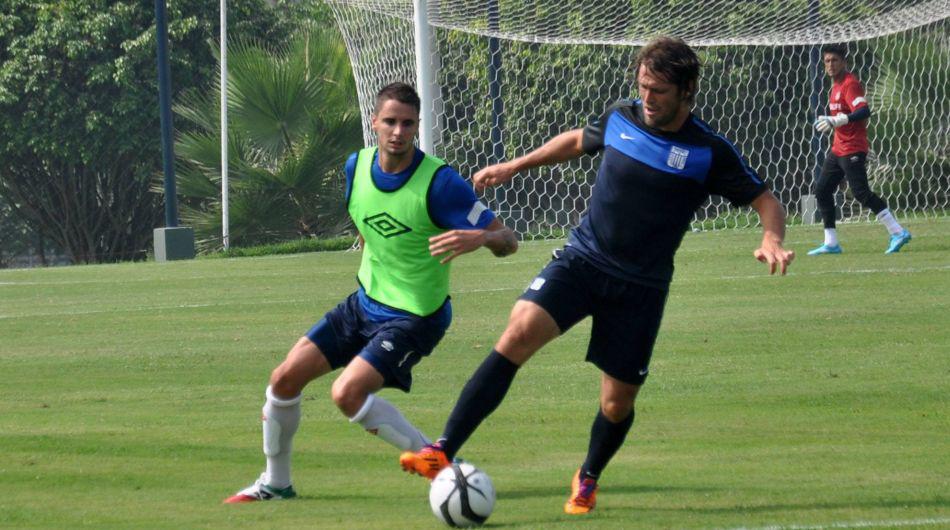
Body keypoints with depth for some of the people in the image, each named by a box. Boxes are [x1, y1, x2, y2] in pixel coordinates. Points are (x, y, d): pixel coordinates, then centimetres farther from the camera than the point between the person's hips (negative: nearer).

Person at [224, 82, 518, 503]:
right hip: (365, 302, 7)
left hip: (414, 318, -7)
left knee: (347, 393, -25)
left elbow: (507, 240, -23)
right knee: (284, 379, 4)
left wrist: (479, 238, -42)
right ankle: (275, 483, 25)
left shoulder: (439, 181, -22)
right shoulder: (357, 167, -3)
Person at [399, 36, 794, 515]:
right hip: (581, 259, 1)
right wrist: (515, 166, 23)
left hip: (641, 287, -1)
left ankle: (587, 480, 35)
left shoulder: (709, 153, -9)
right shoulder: (620, 118, 0)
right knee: (518, 335, -22)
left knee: (618, 402, 2)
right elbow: (578, 140, 22)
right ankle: (443, 453, -25)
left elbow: (765, 201, -4)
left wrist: (772, 239, -25)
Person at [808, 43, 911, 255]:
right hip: (838, 149, 10)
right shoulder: (836, 85, 15)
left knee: (861, 193, -14)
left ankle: (898, 232, -11)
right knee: (821, 190, 8)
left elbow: (864, 112, -28)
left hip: (853, 150, -10)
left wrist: (837, 121, -37)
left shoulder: (850, 84, -14)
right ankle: (831, 243, 11)